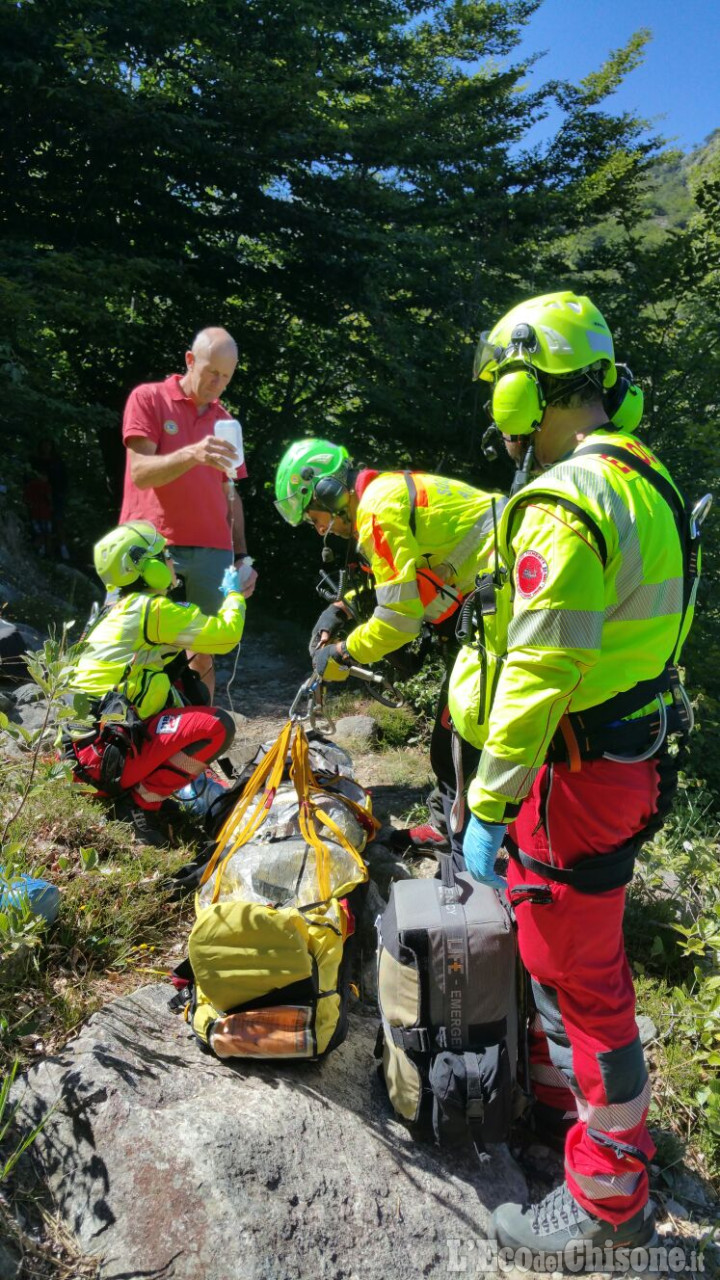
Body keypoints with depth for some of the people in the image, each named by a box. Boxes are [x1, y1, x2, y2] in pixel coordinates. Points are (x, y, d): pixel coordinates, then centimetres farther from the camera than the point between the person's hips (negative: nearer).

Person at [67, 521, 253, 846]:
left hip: (84, 745, 10)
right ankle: (140, 803, -10)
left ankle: (120, 790, 10)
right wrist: (234, 594, 10)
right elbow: (225, 635, -7)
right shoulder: (153, 608, -8)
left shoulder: (119, 609, 21)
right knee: (217, 725, -17)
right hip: (108, 750, -10)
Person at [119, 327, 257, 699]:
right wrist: (192, 454, -26)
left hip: (211, 552, 4)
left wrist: (242, 556, 10)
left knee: (203, 653, 6)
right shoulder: (148, 398, 2)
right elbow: (140, 472, -9)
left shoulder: (224, 421, 16)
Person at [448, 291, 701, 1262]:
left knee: (579, 969, 5)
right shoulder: (646, 481, 9)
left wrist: (487, 808, -21)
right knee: (580, 938, 27)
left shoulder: (563, 503, -23)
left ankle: (610, 1201, 23)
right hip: (634, 752, 10)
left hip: (576, 773, -10)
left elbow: (539, 673, -27)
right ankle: (569, 1067, 52)